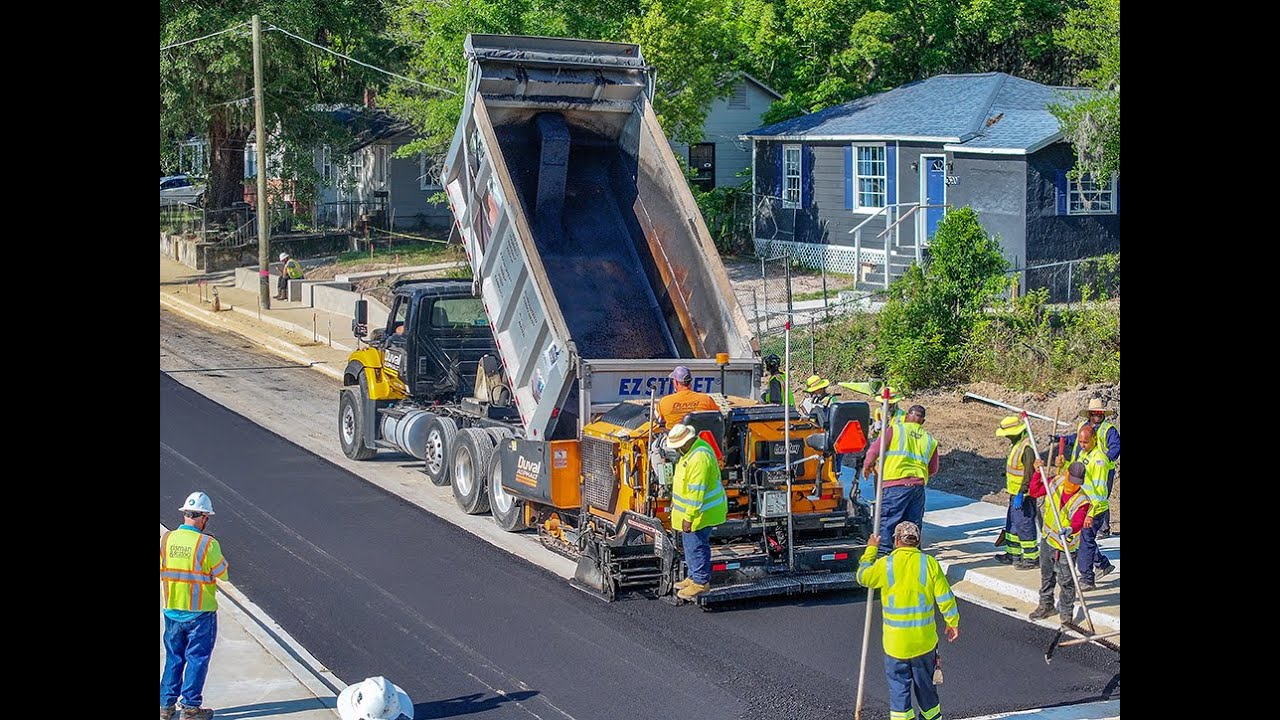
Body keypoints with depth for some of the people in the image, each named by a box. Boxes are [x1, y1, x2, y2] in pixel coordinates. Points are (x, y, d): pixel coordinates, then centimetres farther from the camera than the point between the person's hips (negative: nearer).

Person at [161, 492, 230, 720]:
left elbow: (161, 573, 3)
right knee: (197, 658, 7)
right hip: (200, 611, -4)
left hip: (172, 609, 4)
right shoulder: (207, 544, -17)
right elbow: (222, 574, -9)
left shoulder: (166, 539, -4)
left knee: (173, 657, 17)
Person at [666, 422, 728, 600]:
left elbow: (697, 492, -29)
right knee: (690, 544, 20)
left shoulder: (699, 459, -29)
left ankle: (701, 582, 10)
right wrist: (675, 499, 27)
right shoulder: (692, 449, 5)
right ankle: (694, 577, 33)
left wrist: (689, 517, -26)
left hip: (700, 512, -11)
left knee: (696, 546, -1)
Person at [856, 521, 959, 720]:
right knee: (925, 684, 18)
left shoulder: (885, 565, -10)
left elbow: (863, 576, 9)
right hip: (925, 640, 2)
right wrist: (953, 622, 12)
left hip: (896, 642, -2)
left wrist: (871, 549, 21)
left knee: (899, 686, 7)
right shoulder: (929, 563, -6)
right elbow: (945, 598, -3)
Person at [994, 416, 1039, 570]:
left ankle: (1032, 558, 2)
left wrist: (1021, 494, -27)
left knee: (1024, 525, -5)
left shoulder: (1027, 447, -22)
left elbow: (1029, 473, -26)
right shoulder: (1017, 443, 11)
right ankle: (1013, 554, 29)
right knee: (1012, 524, 19)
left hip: (1023, 495, -11)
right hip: (1015, 493, 11)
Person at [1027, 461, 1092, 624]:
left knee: (1066, 580, -1)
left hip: (1065, 545, -5)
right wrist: (1038, 473, -9)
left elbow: (1078, 521, -30)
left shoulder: (1082, 500, -19)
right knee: (1046, 575, 19)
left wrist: (1070, 530, -51)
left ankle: (1066, 612, 15)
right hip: (1047, 539, 5)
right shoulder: (1055, 484, -5)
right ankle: (1046, 605, 37)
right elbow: (1035, 492, 5)